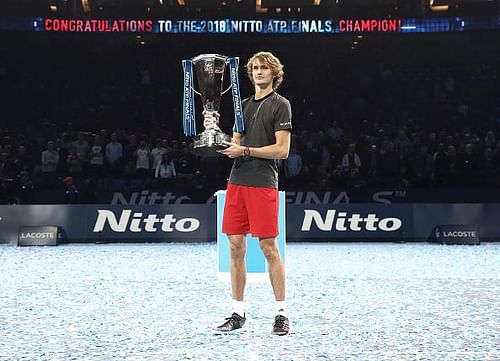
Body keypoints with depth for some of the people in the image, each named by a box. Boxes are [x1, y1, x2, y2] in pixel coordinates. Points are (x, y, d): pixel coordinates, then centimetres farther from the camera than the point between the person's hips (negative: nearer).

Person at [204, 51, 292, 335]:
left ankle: (282, 313, 5)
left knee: (269, 248, -4)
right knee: (236, 247, 6)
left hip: (263, 184, -6)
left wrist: (245, 150, -12)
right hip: (237, 182, 6)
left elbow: (282, 150, -9)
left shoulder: (281, 105, -2)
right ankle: (238, 313, 13)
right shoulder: (244, 105, 18)